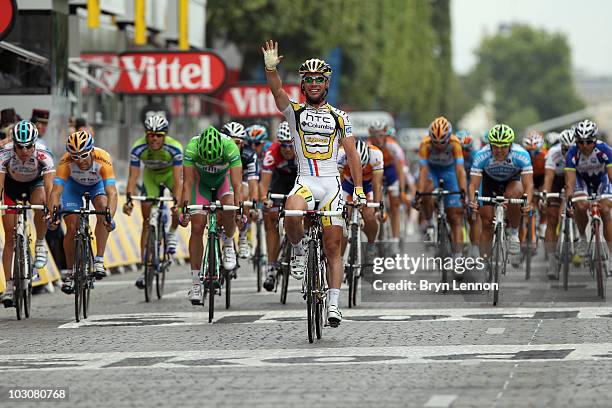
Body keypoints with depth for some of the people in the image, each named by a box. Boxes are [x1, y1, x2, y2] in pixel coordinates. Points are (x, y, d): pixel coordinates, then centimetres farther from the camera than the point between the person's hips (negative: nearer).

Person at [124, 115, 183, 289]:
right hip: (151, 175, 1)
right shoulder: (138, 148, -29)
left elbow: (177, 180, -36)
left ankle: (172, 233, 2)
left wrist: (177, 201, -50)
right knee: (147, 221, -7)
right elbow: (133, 177, -30)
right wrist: (129, 199, -46)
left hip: (170, 172, -1)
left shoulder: (174, 148, -34)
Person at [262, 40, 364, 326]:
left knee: (333, 248, -1)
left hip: (332, 184, 1)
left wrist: (359, 189, -2)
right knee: (291, 214, -35)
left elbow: (352, 154, 7)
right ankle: (298, 251, -5)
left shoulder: (339, 117, 9)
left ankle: (333, 304, 5)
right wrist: (270, 68, -33)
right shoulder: (295, 111, 5)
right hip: (305, 181, -1)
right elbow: (277, 91, -14)